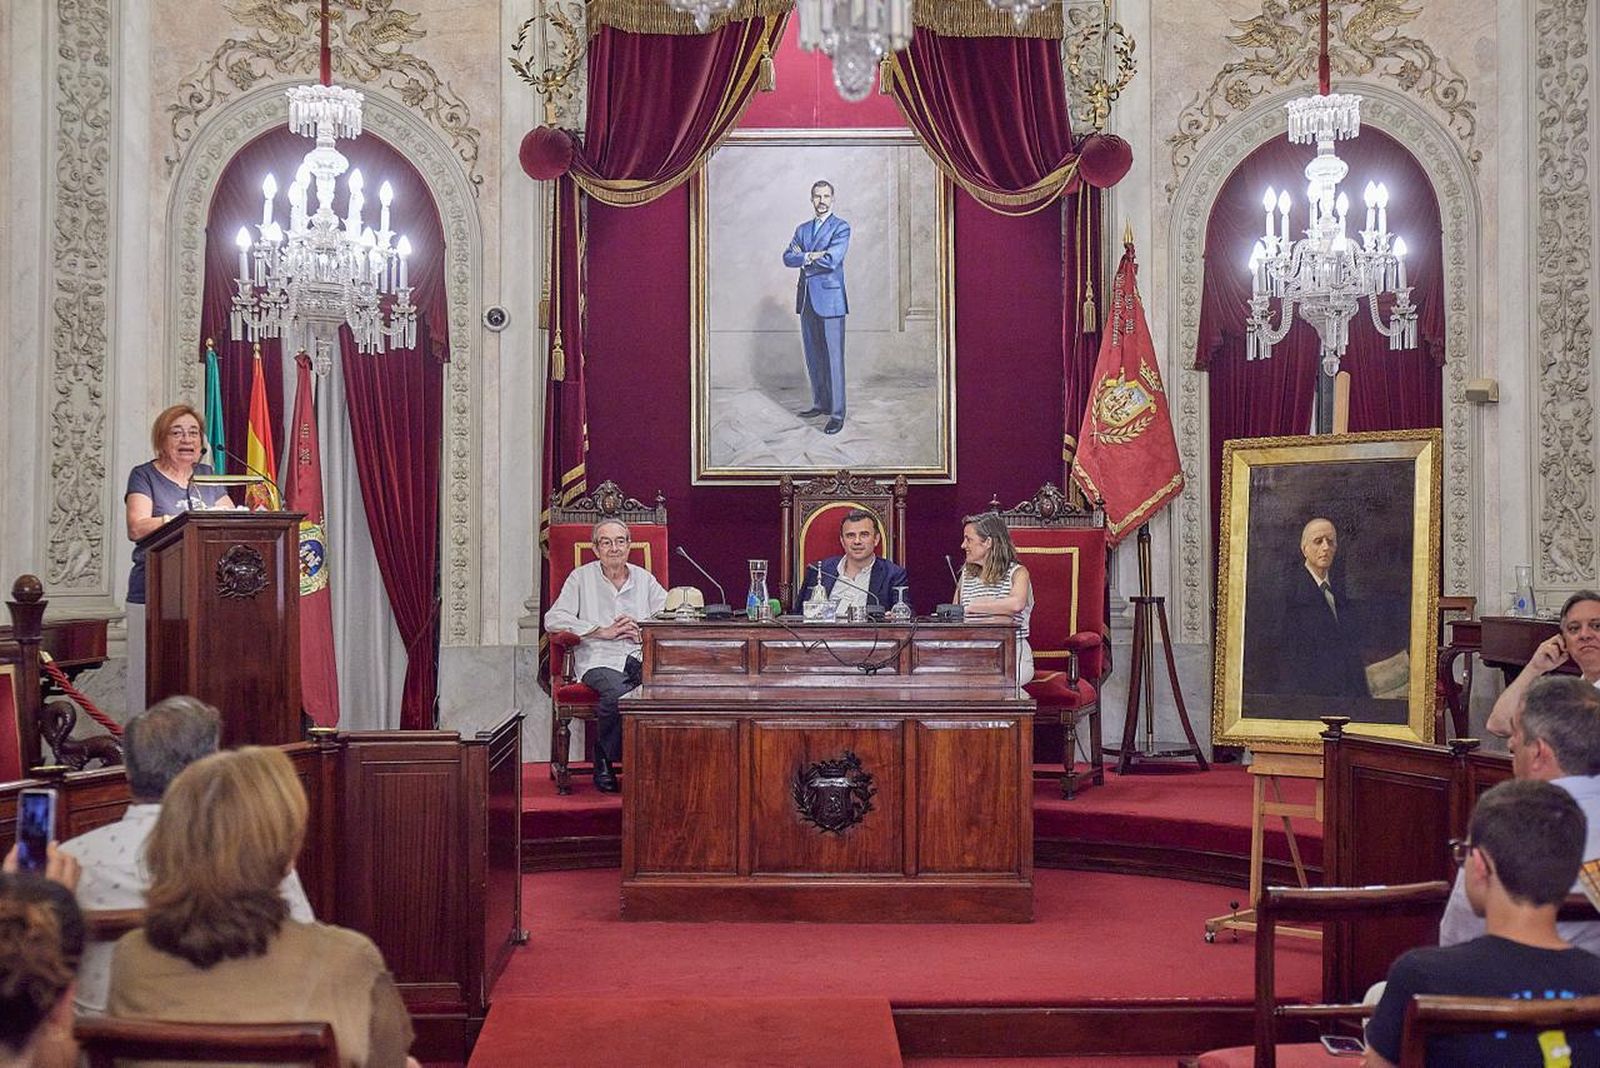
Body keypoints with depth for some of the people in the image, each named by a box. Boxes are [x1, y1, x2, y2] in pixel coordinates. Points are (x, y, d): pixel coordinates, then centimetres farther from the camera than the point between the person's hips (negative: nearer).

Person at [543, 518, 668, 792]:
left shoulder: (644, 579, 21)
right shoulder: (581, 577, 13)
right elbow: (553, 620, 1)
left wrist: (644, 633, -5)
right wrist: (603, 631, -5)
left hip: (640, 657, 3)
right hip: (599, 660, -2)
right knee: (618, 693, -37)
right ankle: (604, 760, -12)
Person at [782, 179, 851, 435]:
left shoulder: (841, 228, -3)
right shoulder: (802, 229, 16)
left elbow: (831, 260, -16)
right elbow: (787, 258, 3)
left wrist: (802, 256, -4)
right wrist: (810, 256, -14)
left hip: (830, 299, -6)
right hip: (807, 300, 6)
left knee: (833, 357, -6)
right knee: (813, 356, 11)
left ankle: (837, 413, -5)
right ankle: (821, 403, 23)